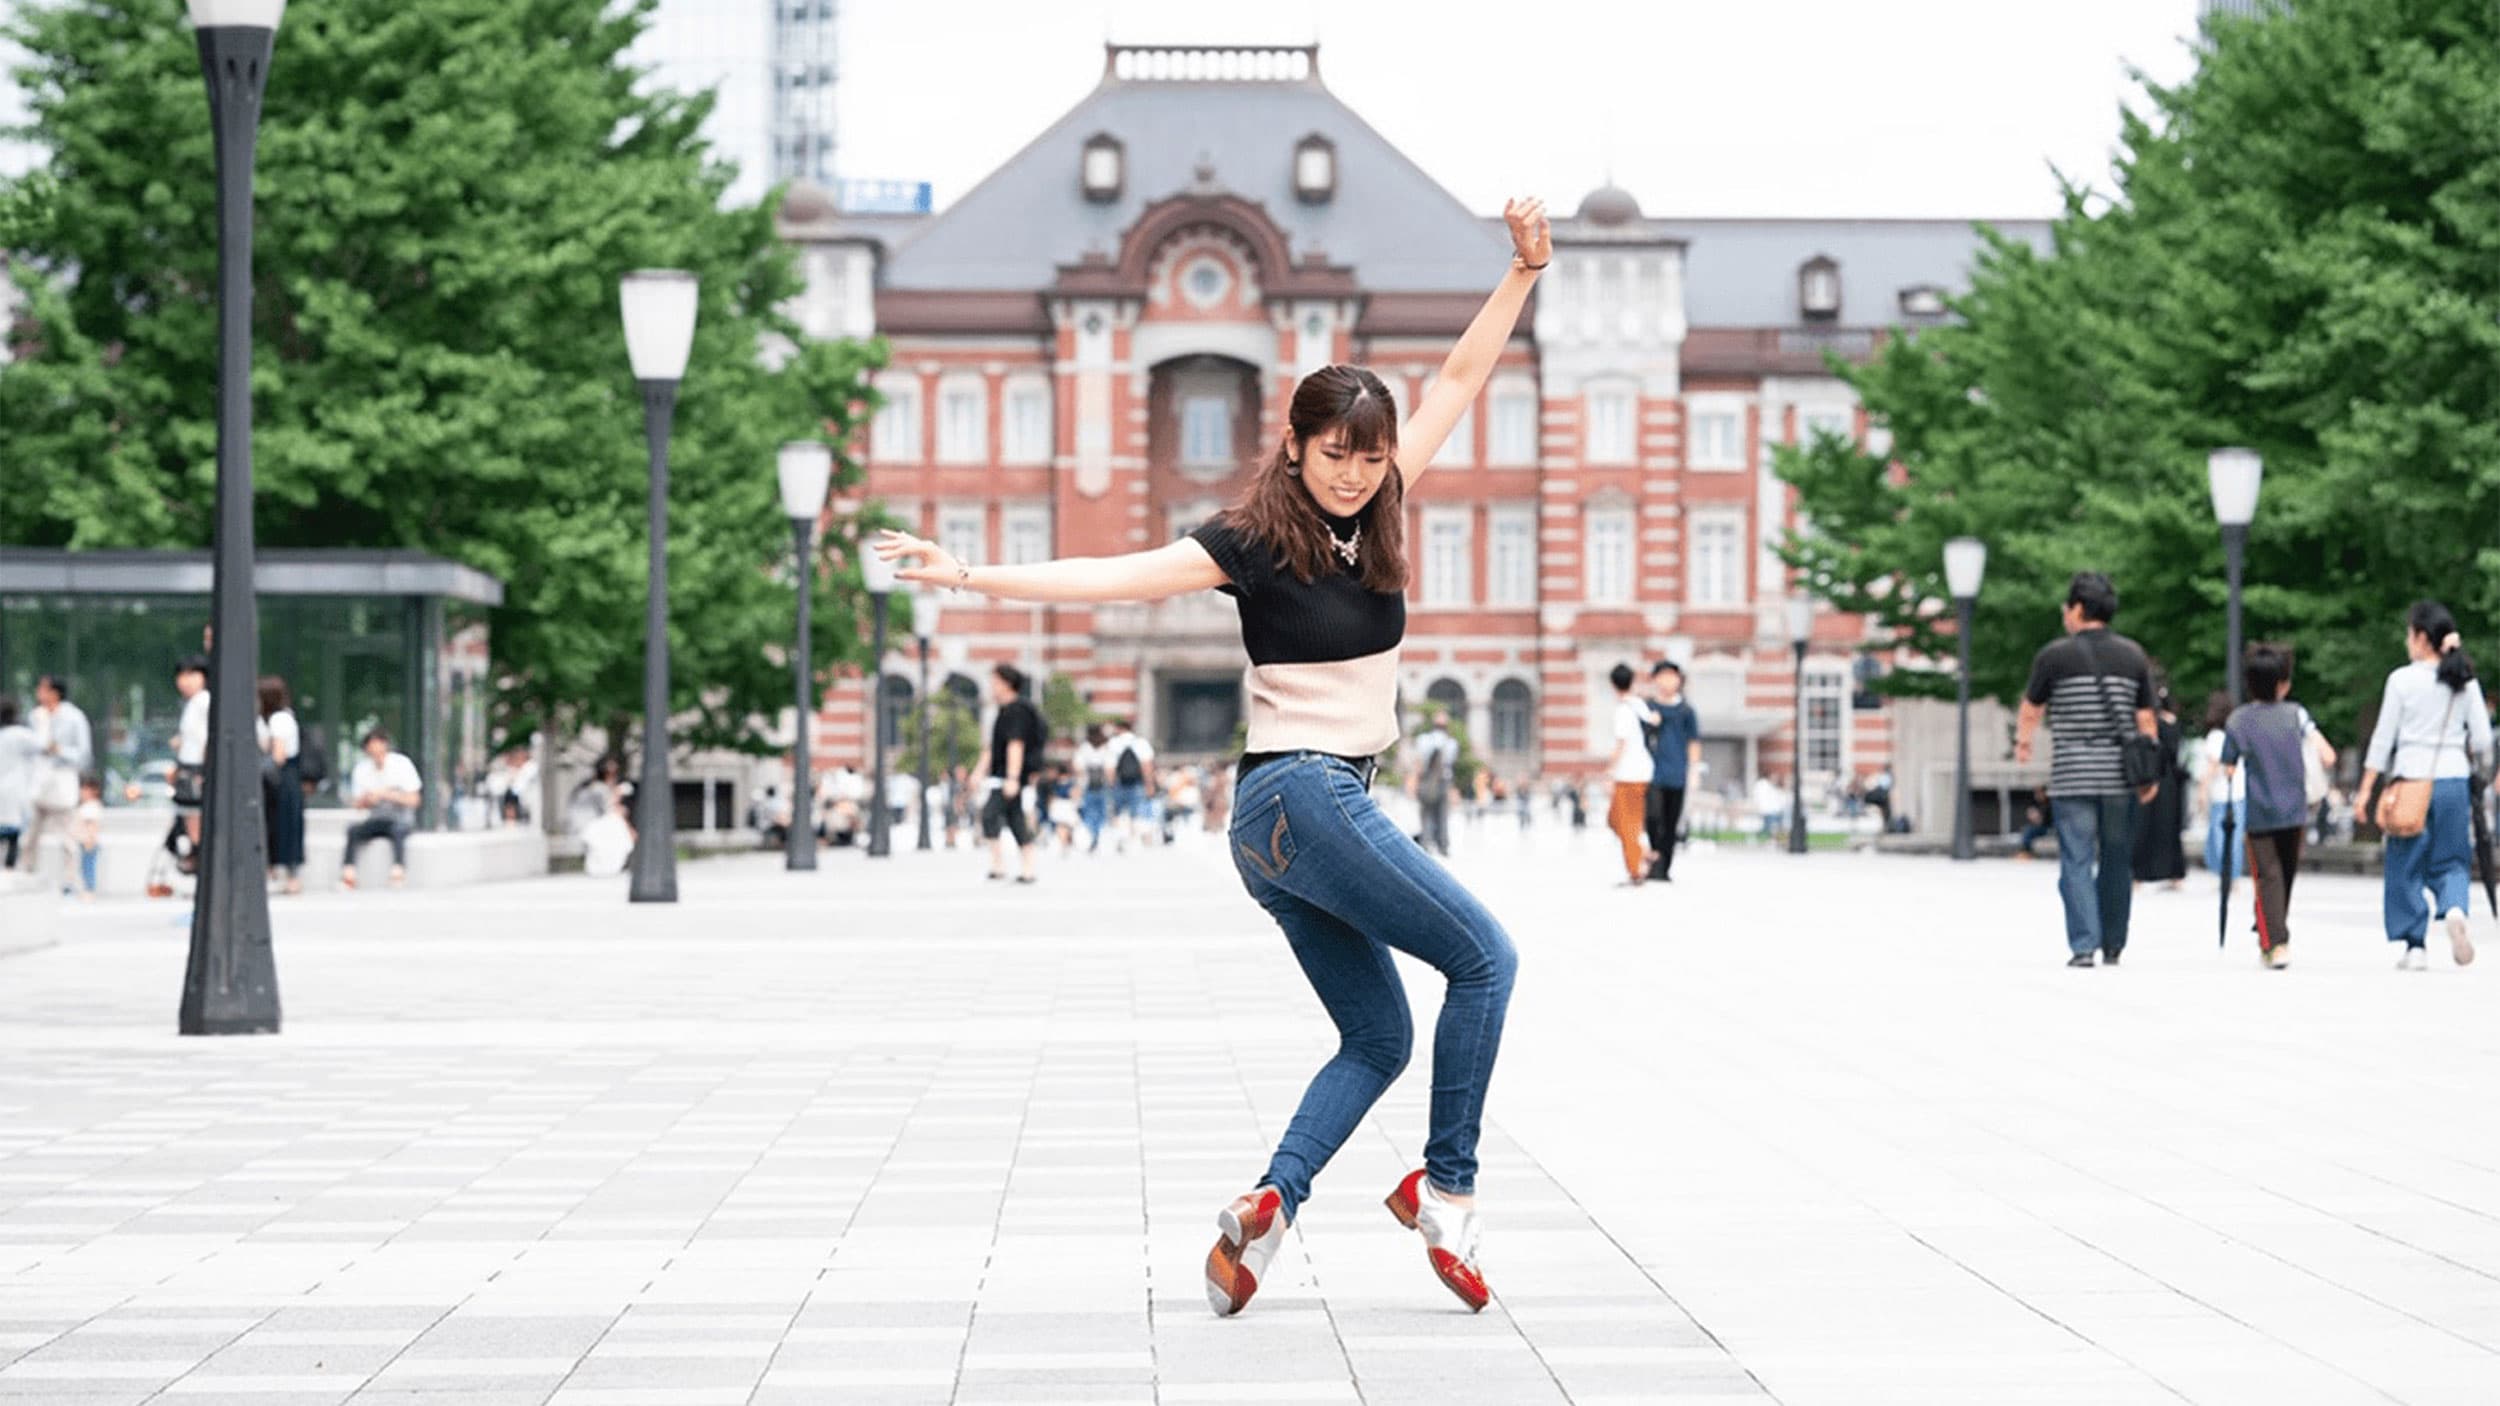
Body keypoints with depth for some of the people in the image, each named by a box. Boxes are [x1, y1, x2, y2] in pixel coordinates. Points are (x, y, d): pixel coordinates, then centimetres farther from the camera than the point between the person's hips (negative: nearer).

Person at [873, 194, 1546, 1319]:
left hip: (1310, 811, 8)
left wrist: (1524, 271, 4)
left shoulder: (1374, 511, 8)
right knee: (1483, 957, -6)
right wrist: (973, 576, -28)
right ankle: (1445, 1188, -3)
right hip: (1300, 794, -8)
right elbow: (1114, 576, -18)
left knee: (1376, 1037, 8)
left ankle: (1267, 1208, -2)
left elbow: (1462, 378, 10)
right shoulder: (1256, 540, -11)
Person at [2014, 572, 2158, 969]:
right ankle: (2113, 946, 17)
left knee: (2077, 861, -3)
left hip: (2071, 775, -3)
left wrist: (2023, 742, 30)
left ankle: (2084, 945, -13)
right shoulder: (2133, 656, 7)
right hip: (2120, 776, 3)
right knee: (2117, 862, 11)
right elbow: (2146, 720, 6)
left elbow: (2031, 710, 11)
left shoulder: (2054, 655, -2)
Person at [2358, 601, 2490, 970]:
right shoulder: (2465, 681, 4)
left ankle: (2414, 946, 6)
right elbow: (2482, 740, 4)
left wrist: (2366, 789, 1)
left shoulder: (2402, 680, -6)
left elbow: (2383, 738, -4)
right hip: (2454, 779, 3)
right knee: (2451, 861, 11)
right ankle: (2455, 909, -21)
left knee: (2406, 866, 8)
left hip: (2410, 778, -2)